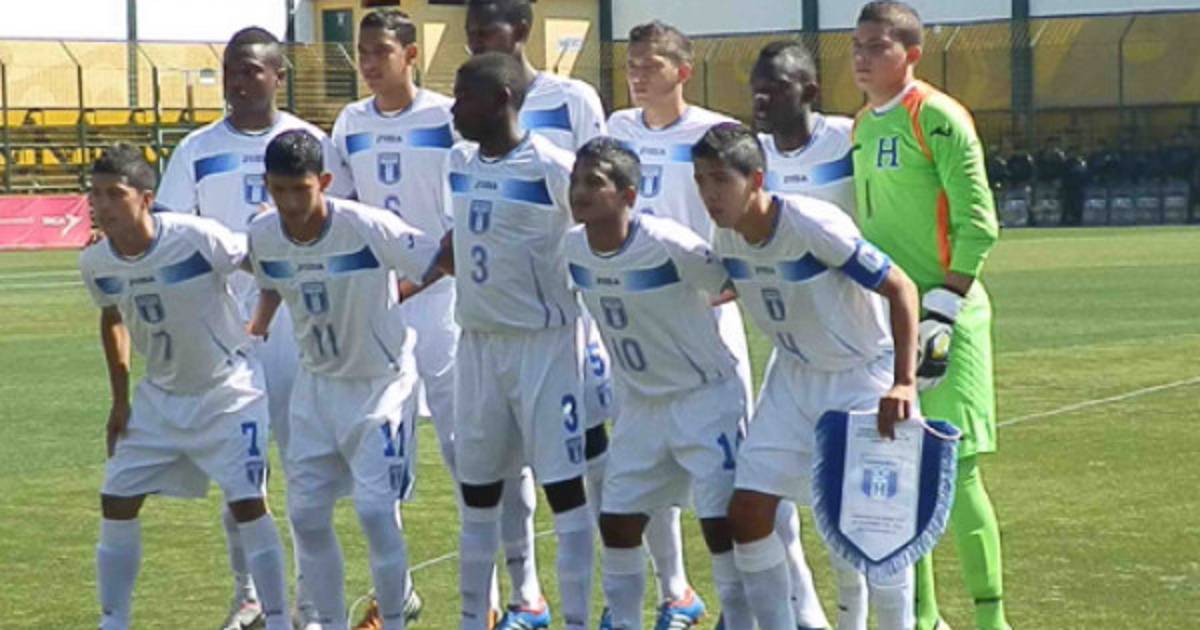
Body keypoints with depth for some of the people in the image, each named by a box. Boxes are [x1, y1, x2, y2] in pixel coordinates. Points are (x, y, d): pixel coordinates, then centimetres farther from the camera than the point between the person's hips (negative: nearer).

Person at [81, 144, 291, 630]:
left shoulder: (198, 238, -27)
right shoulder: (95, 263, -9)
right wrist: (120, 399, 10)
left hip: (228, 389, -5)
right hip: (160, 395, 5)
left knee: (247, 503, -11)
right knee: (116, 502, 2)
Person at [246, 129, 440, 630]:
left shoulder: (369, 227, -25)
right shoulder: (262, 235, -8)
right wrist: (256, 326, -2)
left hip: (381, 382, -5)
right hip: (316, 384, 5)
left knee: (376, 509, -13)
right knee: (306, 512, 4)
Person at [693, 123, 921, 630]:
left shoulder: (813, 225, -27)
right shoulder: (725, 240, -8)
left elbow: (900, 288, -24)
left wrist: (904, 383, -29)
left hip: (865, 378, -6)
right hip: (794, 379, 6)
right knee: (747, 511, -4)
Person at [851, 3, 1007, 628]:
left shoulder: (937, 118, -10)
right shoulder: (861, 126, 14)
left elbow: (978, 223, -14)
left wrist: (942, 309, -18)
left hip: (940, 315, -8)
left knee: (954, 470, -9)